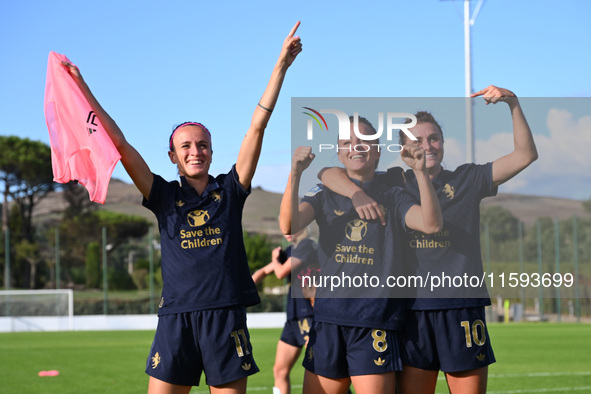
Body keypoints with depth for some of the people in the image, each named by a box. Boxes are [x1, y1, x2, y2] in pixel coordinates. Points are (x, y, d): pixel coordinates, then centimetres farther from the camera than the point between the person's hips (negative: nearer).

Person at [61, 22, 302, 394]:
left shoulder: (230, 190, 9)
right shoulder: (164, 196, 9)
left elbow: (257, 126, 6)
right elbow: (119, 143, 5)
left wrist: (281, 66, 4)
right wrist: (82, 87, 1)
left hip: (226, 316, 0)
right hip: (176, 317, 0)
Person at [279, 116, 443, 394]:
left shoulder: (392, 198, 9)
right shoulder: (325, 195, 12)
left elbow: (431, 224, -10)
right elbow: (288, 226, -7)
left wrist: (421, 172, -20)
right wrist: (295, 173, -20)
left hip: (376, 321, -2)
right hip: (328, 318, 2)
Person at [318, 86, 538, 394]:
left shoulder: (468, 179, 11)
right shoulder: (394, 183, 9)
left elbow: (525, 155, 5)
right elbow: (328, 173, 4)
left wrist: (513, 103, -6)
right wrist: (357, 193, -16)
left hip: (462, 308, 0)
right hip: (413, 310, 0)